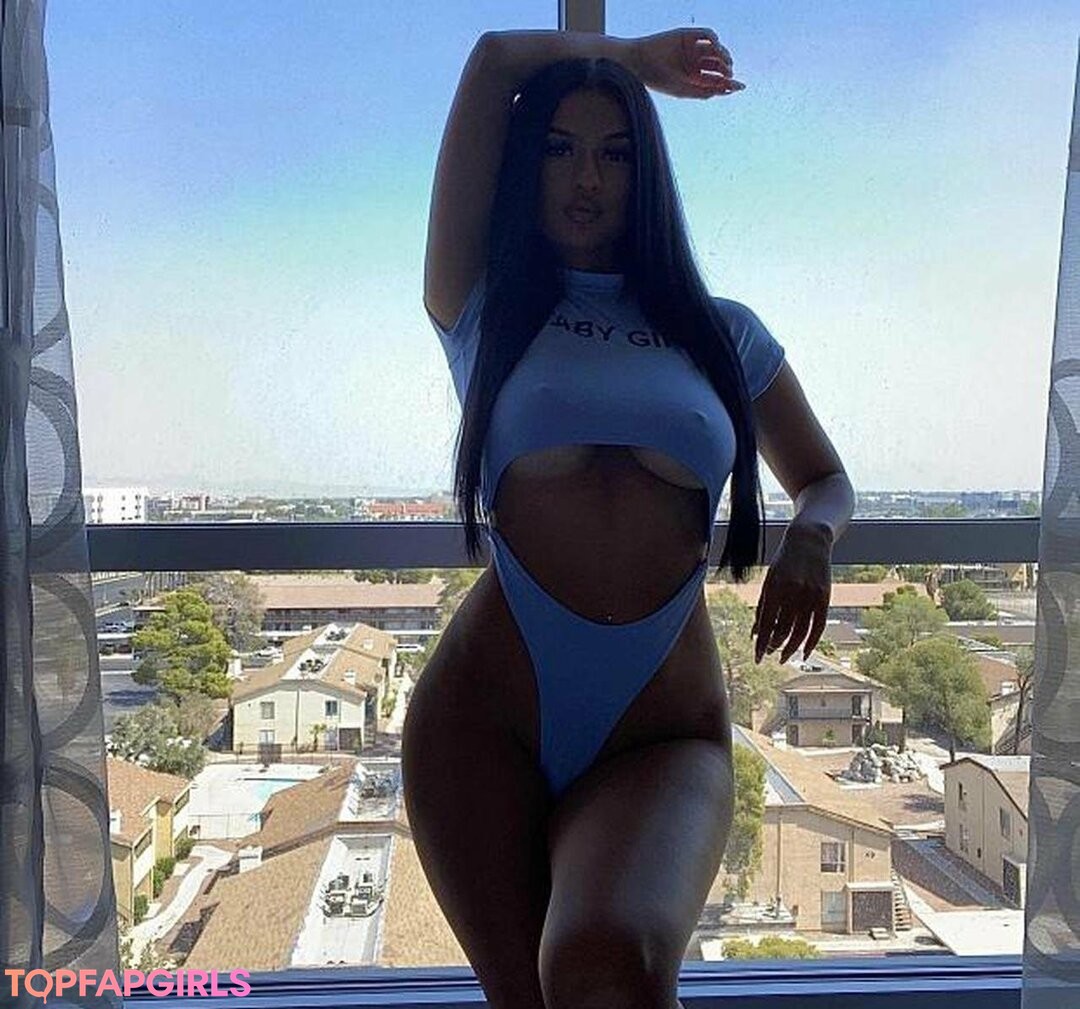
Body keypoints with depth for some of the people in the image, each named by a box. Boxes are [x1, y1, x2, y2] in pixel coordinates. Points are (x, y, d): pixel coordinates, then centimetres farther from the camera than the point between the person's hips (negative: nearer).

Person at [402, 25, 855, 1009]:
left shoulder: (722, 334, 14)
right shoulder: (482, 310, 9)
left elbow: (825, 477, 24)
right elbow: (494, 59, 7)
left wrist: (811, 538, 1)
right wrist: (633, 56, 22)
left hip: (664, 734, 0)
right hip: (484, 716, 1)